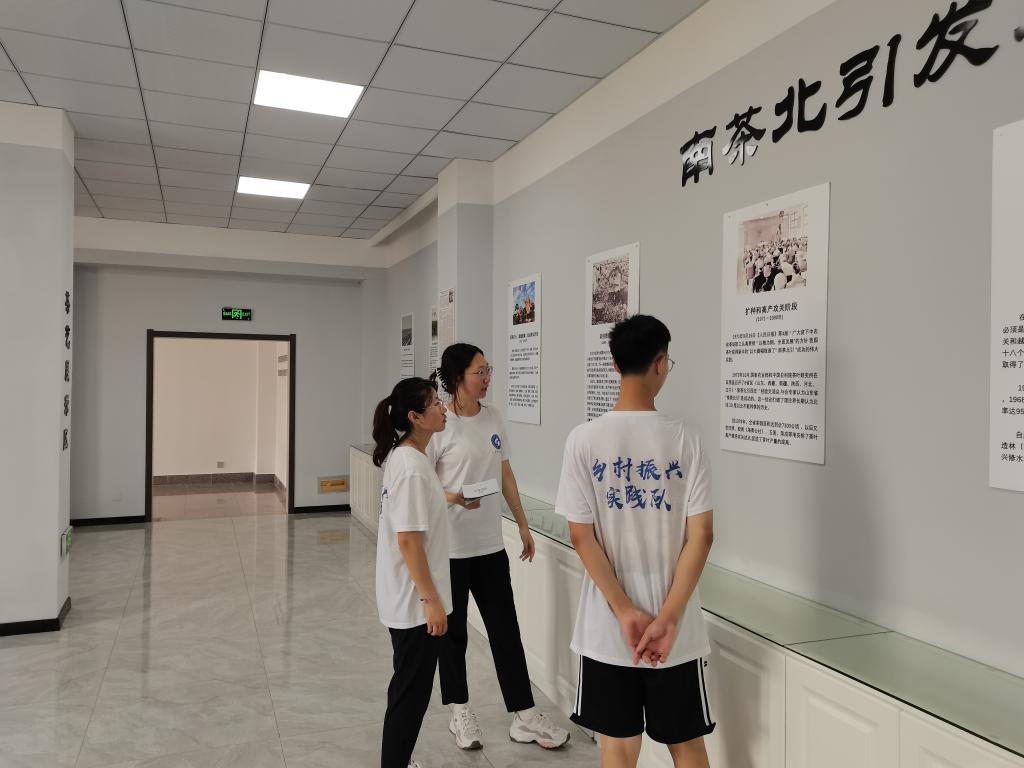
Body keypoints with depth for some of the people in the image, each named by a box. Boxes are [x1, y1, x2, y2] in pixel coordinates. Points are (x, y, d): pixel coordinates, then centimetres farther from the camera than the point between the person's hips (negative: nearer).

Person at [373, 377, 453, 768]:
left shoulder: (404, 457, 5)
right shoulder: (412, 467, -24)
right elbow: (408, 540, -24)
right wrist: (430, 599, -20)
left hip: (407, 597, 10)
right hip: (414, 599, -10)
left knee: (409, 687, 22)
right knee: (412, 691, 5)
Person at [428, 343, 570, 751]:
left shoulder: (493, 419, 3)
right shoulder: (440, 426, -14)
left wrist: (523, 523, 12)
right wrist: (454, 498, -29)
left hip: (490, 545, 5)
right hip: (450, 547, -5)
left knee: (505, 630, 10)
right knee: (453, 631, 12)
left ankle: (524, 716, 20)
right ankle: (459, 712, 31)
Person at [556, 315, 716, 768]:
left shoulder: (583, 440, -9)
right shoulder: (685, 441, -8)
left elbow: (581, 536, -10)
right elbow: (700, 536, -11)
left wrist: (626, 612, -8)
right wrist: (668, 618, -10)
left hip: (606, 625, 0)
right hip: (675, 625, 1)